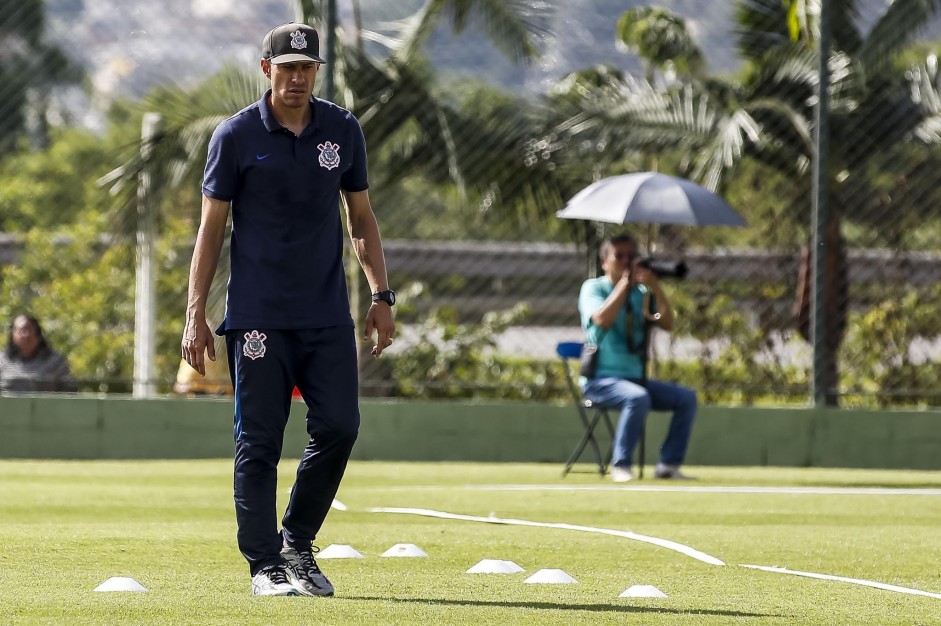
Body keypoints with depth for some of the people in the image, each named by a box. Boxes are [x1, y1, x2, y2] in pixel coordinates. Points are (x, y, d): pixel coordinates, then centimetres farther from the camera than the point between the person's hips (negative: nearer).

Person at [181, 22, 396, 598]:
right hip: (258, 316, -3)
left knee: (339, 428, -5)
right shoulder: (236, 136, -1)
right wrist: (196, 317, -4)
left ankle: (298, 544, 13)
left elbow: (362, 218, 16)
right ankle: (265, 564, 3)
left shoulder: (344, 131, 8)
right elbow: (211, 229, 1)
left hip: (328, 315, 3)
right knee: (260, 441, -3)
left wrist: (382, 296, 9)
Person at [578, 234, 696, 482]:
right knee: (638, 398, -35)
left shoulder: (642, 293, 13)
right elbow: (602, 319, -21)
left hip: (635, 378, 6)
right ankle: (620, 466, -29)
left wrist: (655, 287, -13)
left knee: (686, 397, -10)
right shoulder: (593, 288, 0)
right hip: (601, 380, -6)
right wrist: (625, 281, -14)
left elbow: (667, 323, -1)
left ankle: (669, 464, -10)